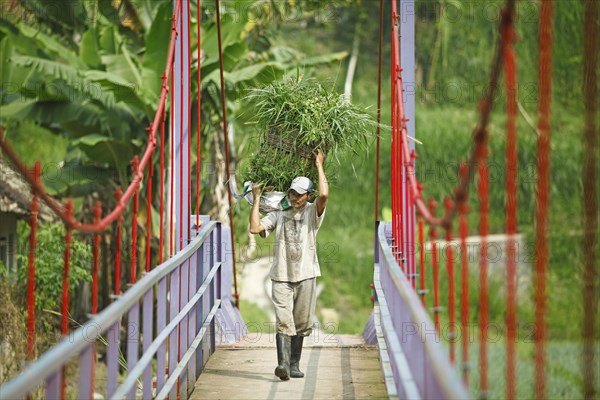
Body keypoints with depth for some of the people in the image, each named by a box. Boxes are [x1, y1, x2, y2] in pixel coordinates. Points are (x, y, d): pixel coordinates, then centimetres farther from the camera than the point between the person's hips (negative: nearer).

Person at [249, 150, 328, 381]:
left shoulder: (312, 212, 6)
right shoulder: (278, 215, 13)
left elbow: (324, 194, -14)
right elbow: (255, 228, 0)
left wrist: (319, 166, -5)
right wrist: (257, 200, 3)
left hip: (305, 276, 0)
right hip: (281, 277, 0)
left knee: (300, 324, 6)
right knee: (283, 322, -14)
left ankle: (294, 365, 16)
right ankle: (283, 365, -26)